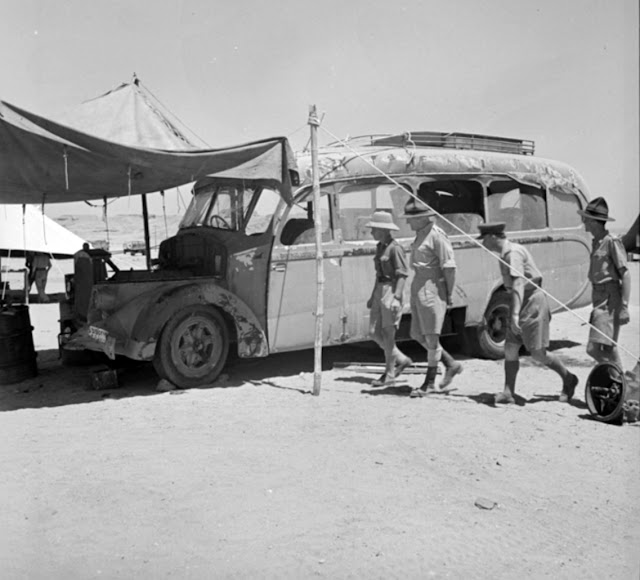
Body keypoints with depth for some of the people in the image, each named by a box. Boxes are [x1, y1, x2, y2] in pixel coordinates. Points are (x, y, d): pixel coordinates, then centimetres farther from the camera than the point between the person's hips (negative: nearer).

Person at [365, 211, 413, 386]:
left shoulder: (395, 248, -13)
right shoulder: (380, 247, 14)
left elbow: (402, 275, -16)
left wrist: (396, 297, -23)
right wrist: (373, 296, 21)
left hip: (391, 290, -9)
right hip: (380, 290, 9)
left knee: (388, 333, -2)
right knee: (374, 332, 9)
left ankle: (390, 374, 9)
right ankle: (401, 360, 24)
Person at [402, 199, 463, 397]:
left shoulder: (437, 236, -14)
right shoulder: (420, 235, 15)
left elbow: (449, 267, -15)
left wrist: (449, 294, -14)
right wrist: (416, 290, 15)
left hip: (432, 289, -10)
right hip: (418, 288, 10)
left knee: (431, 335, -3)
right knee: (418, 335, 12)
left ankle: (430, 383, 6)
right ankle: (451, 364, 26)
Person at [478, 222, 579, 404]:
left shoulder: (513, 252, -19)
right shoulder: (506, 253, 12)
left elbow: (518, 283, -30)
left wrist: (515, 314, -39)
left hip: (532, 301, -10)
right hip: (522, 302, 10)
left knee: (538, 354, -4)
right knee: (510, 349, 2)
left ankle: (568, 379, 18)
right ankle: (508, 393, 3)